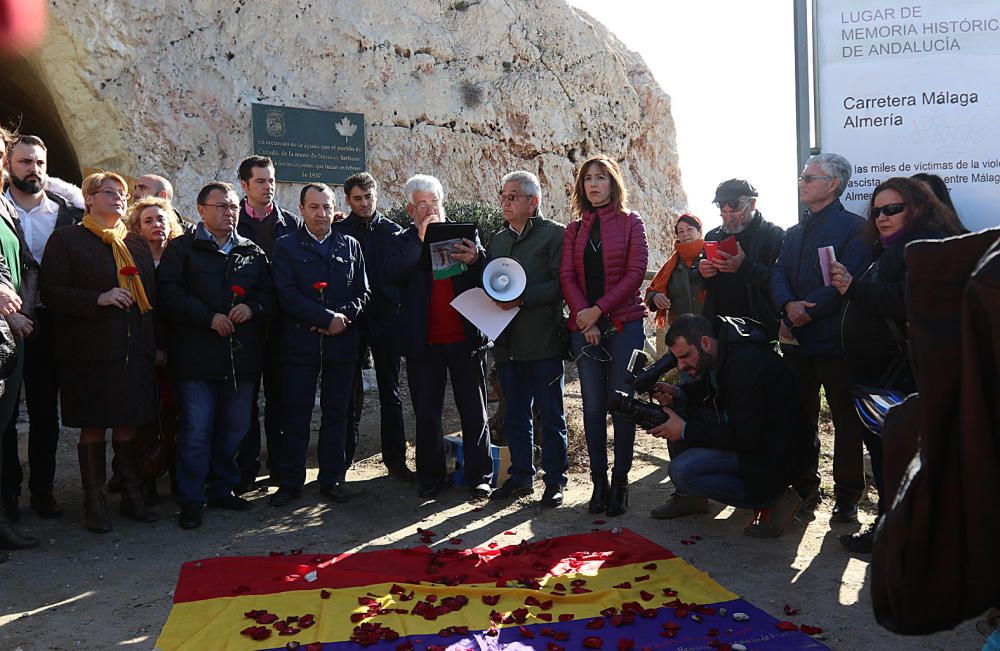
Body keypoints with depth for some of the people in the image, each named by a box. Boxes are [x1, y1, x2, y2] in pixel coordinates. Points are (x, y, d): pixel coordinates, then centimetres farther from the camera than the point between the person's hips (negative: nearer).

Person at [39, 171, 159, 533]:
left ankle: (131, 496, 19)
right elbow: (51, 291, -6)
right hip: (90, 352, -4)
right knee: (93, 428, 2)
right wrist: (98, 299, -19)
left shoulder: (137, 243, 16)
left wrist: (156, 343, 9)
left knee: (128, 426, 8)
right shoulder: (67, 239, 2)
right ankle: (94, 501, 13)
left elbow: (152, 294, 17)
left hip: (135, 350, 4)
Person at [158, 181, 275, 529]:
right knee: (196, 430, -3)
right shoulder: (182, 248, 3)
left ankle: (222, 489, 28)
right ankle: (191, 501, 8)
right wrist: (209, 317, -17)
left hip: (242, 357, 4)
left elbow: (270, 294, 11)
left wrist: (252, 308, -10)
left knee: (235, 428, 12)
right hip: (196, 357, -4)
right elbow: (171, 294, -8)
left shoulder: (253, 253, 14)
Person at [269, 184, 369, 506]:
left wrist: (344, 316, -11)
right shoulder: (286, 246, 2)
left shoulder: (350, 246, 12)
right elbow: (287, 295, -9)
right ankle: (290, 482, 14)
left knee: (336, 413, 9)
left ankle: (332, 479, 19)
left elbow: (362, 293, 8)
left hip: (342, 343, 3)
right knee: (295, 416, 3)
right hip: (299, 343, -2)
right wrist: (328, 318, -15)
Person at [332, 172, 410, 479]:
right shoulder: (338, 231, 2)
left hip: (385, 319, 1)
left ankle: (395, 459, 13)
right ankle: (344, 456, 17)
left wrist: (398, 309, -6)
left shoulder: (393, 231, 6)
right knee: (350, 392, 6)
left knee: (390, 392, 7)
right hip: (350, 319, -1)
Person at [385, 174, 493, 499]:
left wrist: (475, 261, -21)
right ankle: (430, 476, 22)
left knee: (474, 412, 6)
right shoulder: (405, 242, 5)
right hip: (423, 342, 0)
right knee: (427, 414, 9)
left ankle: (479, 475, 18)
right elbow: (392, 274, -14)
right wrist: (421, 241, -18)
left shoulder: (464, 234, 6)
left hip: (465, 338, 0)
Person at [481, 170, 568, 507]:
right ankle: (520, 476, 24)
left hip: (542, 340, -6)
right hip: (506, 341, 6)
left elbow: (560, 284, -13)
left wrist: (522, 298, -22)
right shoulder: (497, 239, 18)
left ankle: (555, 480, 14)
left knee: (550, 415, 3)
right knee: (515, 415, 13)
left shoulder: (555, 234, -3)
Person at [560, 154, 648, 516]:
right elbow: (567, 276, 3)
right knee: (593, 406, 4)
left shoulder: (630, 223, 5)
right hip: (584, 327, 3)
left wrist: (599, 309, -13)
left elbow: (635, 272, -5)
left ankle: (620, 481, 8)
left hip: (623, 325, -3)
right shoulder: (575, 230, 13)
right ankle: (599, 481, 10)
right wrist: (584, 319, -11)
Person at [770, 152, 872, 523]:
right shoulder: (794, 233, 18)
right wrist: (788, 306, -15)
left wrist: (808, 310, -18)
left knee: (846, 421, 2)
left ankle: (847, 497, 12)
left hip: (834, 339, -6)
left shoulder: (853, 227, -3)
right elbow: (778, 274, 5)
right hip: (797, 340, 6)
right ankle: (805, 490, 22)